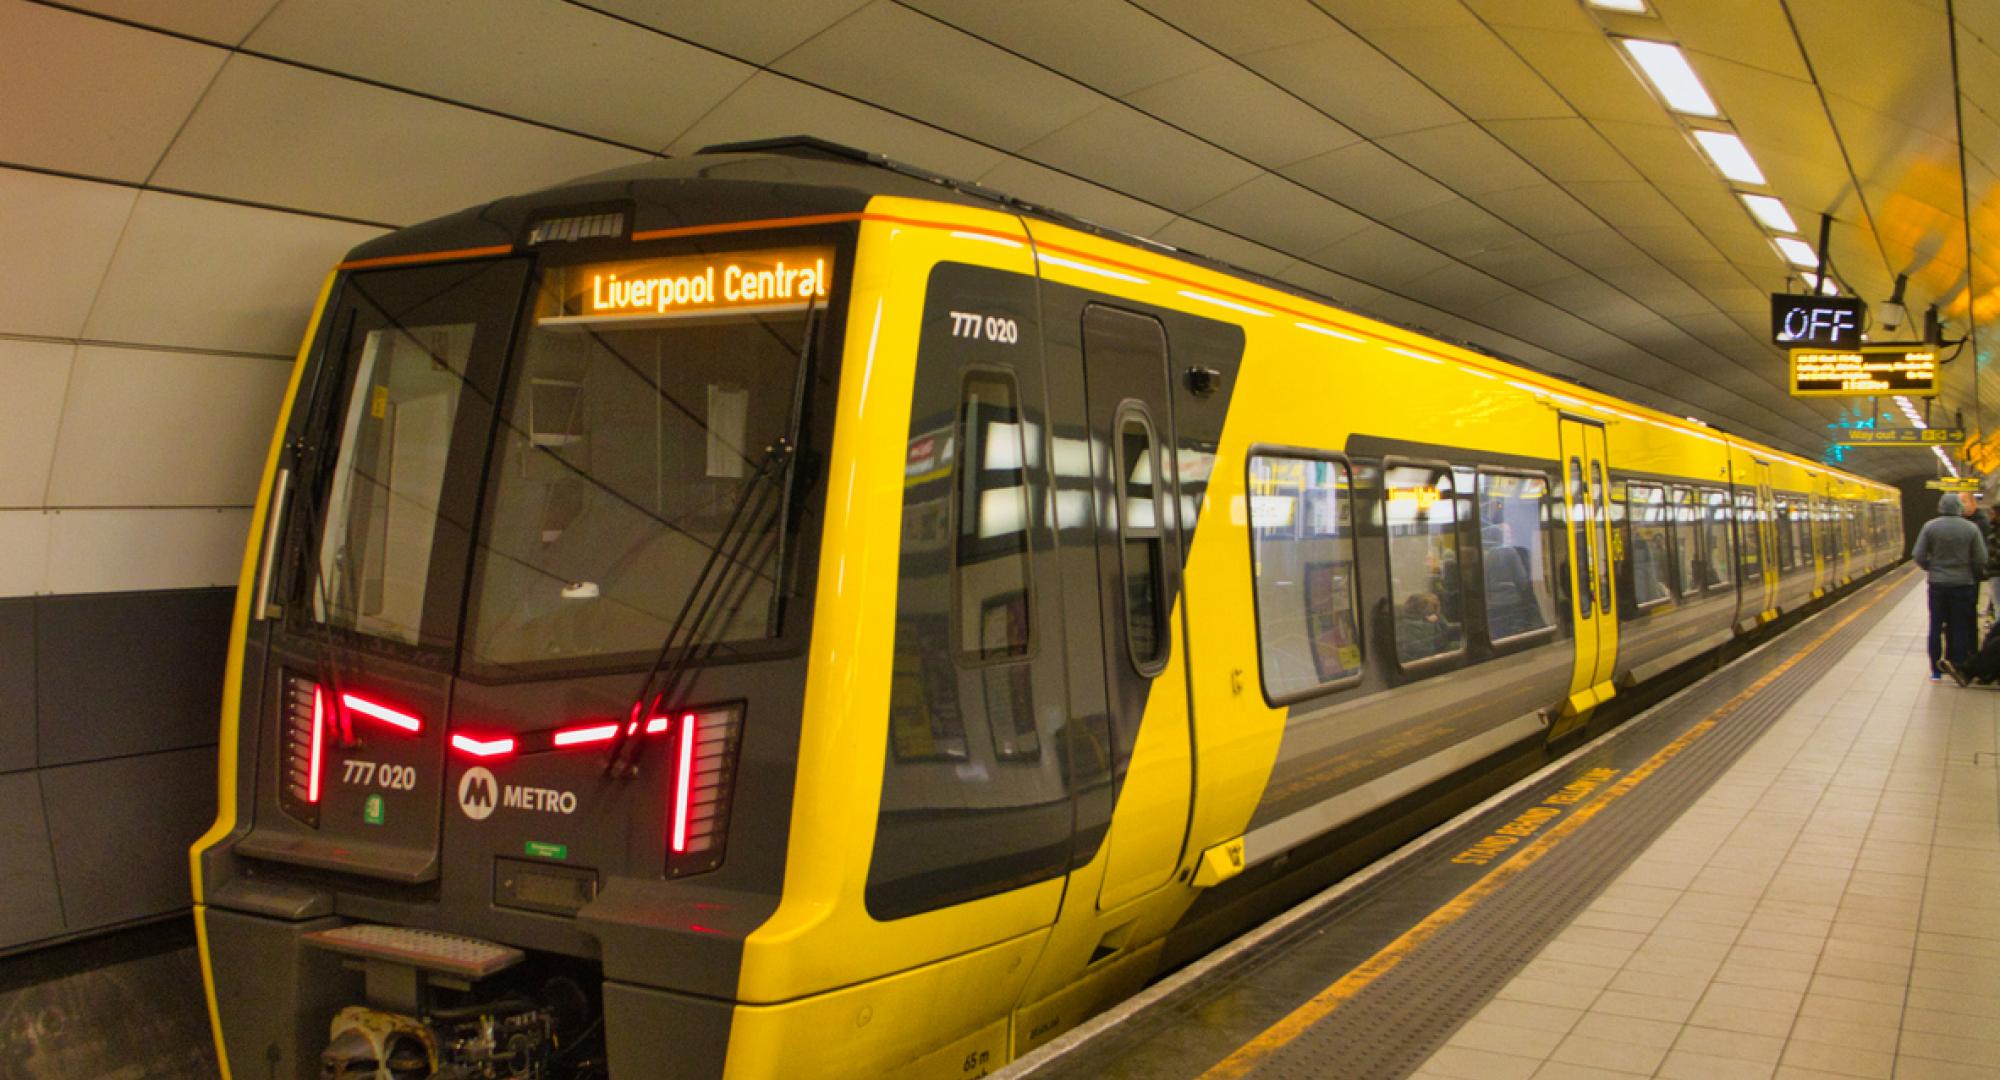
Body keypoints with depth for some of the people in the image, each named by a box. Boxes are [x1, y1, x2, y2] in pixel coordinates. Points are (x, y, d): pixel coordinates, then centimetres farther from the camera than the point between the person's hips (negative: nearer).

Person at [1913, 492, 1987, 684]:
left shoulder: (1930, 527, -6)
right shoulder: (1971, 528, -7)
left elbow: (1918, 556, -7)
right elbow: (1981, 560, -6)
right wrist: (1970, 573, 14)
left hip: (1937, 583, 1)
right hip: (1963, 583, -1)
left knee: (1936, 626, 8)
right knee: (1960, 628, 7)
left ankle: (1936, 669, 10)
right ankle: (1959, 668, 8)